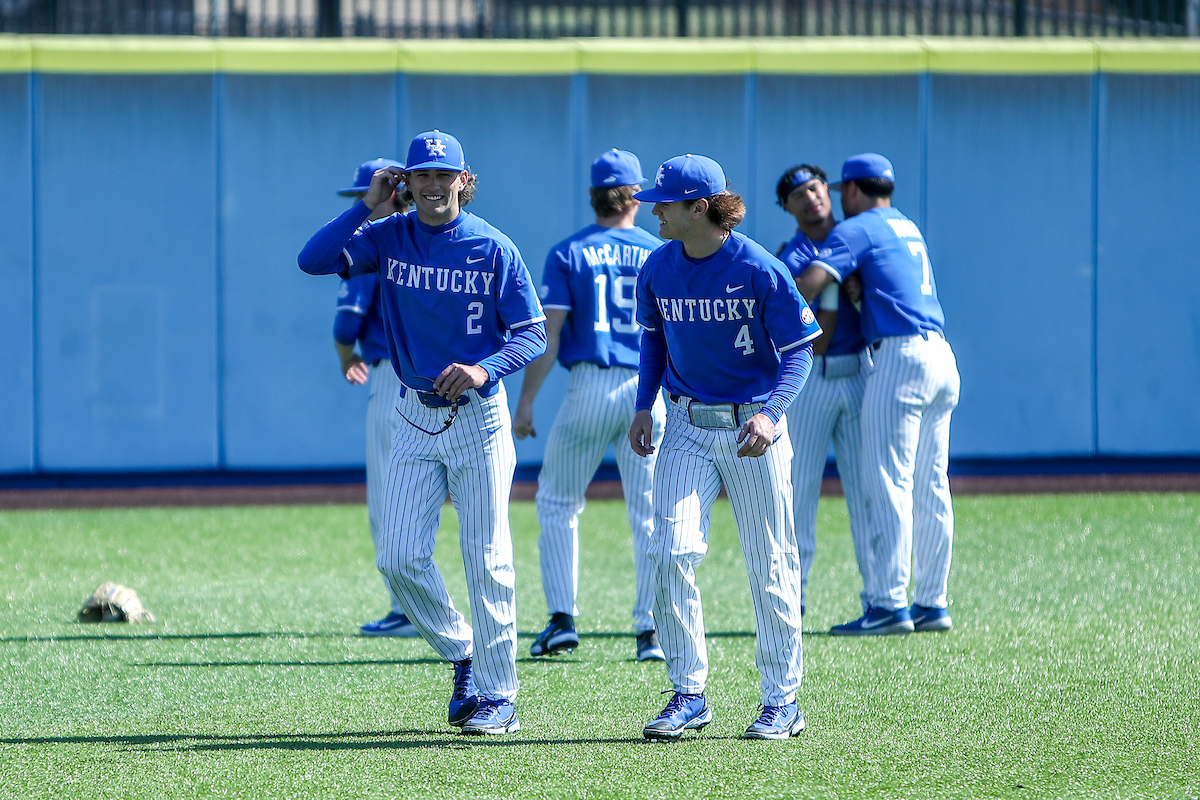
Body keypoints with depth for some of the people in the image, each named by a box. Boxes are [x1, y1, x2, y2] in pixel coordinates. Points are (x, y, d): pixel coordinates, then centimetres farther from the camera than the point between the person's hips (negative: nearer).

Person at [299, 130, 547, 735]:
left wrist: (484, 369, -23)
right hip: (416, 417, 3)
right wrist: (368, 205, -12)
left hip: (479, 417, -3)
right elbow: (313, 259, -11)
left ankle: (498, 696, 4)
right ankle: (461, 657, 21)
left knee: (486, 560, -2)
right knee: (399, 558, -1)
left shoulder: (494, 249, -6)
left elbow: (533, 334, -6)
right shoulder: (388, 238, 2)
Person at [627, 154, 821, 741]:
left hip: (753, 428, -4)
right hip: (687, 427, 4)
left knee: (770, 568, 2)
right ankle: (688, 695, -3)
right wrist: (643, 406, 4)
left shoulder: (760, 270, -13)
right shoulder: (658, 269, 1)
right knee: (672, 554, -11)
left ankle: (782, 701, 13)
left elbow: (799, 351, -9)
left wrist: (770, 413, -24)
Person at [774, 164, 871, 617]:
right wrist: (832, 282, -21)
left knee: (867, 485, 2)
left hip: (860, 376, 3)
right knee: (800, 488, 0)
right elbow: (816, 343, -13)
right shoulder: (790, 262, -5)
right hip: (809, 380, -3)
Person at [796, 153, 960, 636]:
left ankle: (888, 605, -15)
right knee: (930, 490, 10)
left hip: (899, 359, -8)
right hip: (942, 359, 8)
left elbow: (811, 284, -15)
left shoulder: (857, 230, -3)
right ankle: (932, 603, 11)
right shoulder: (909, 229, 23)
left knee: (888, 484, -10)